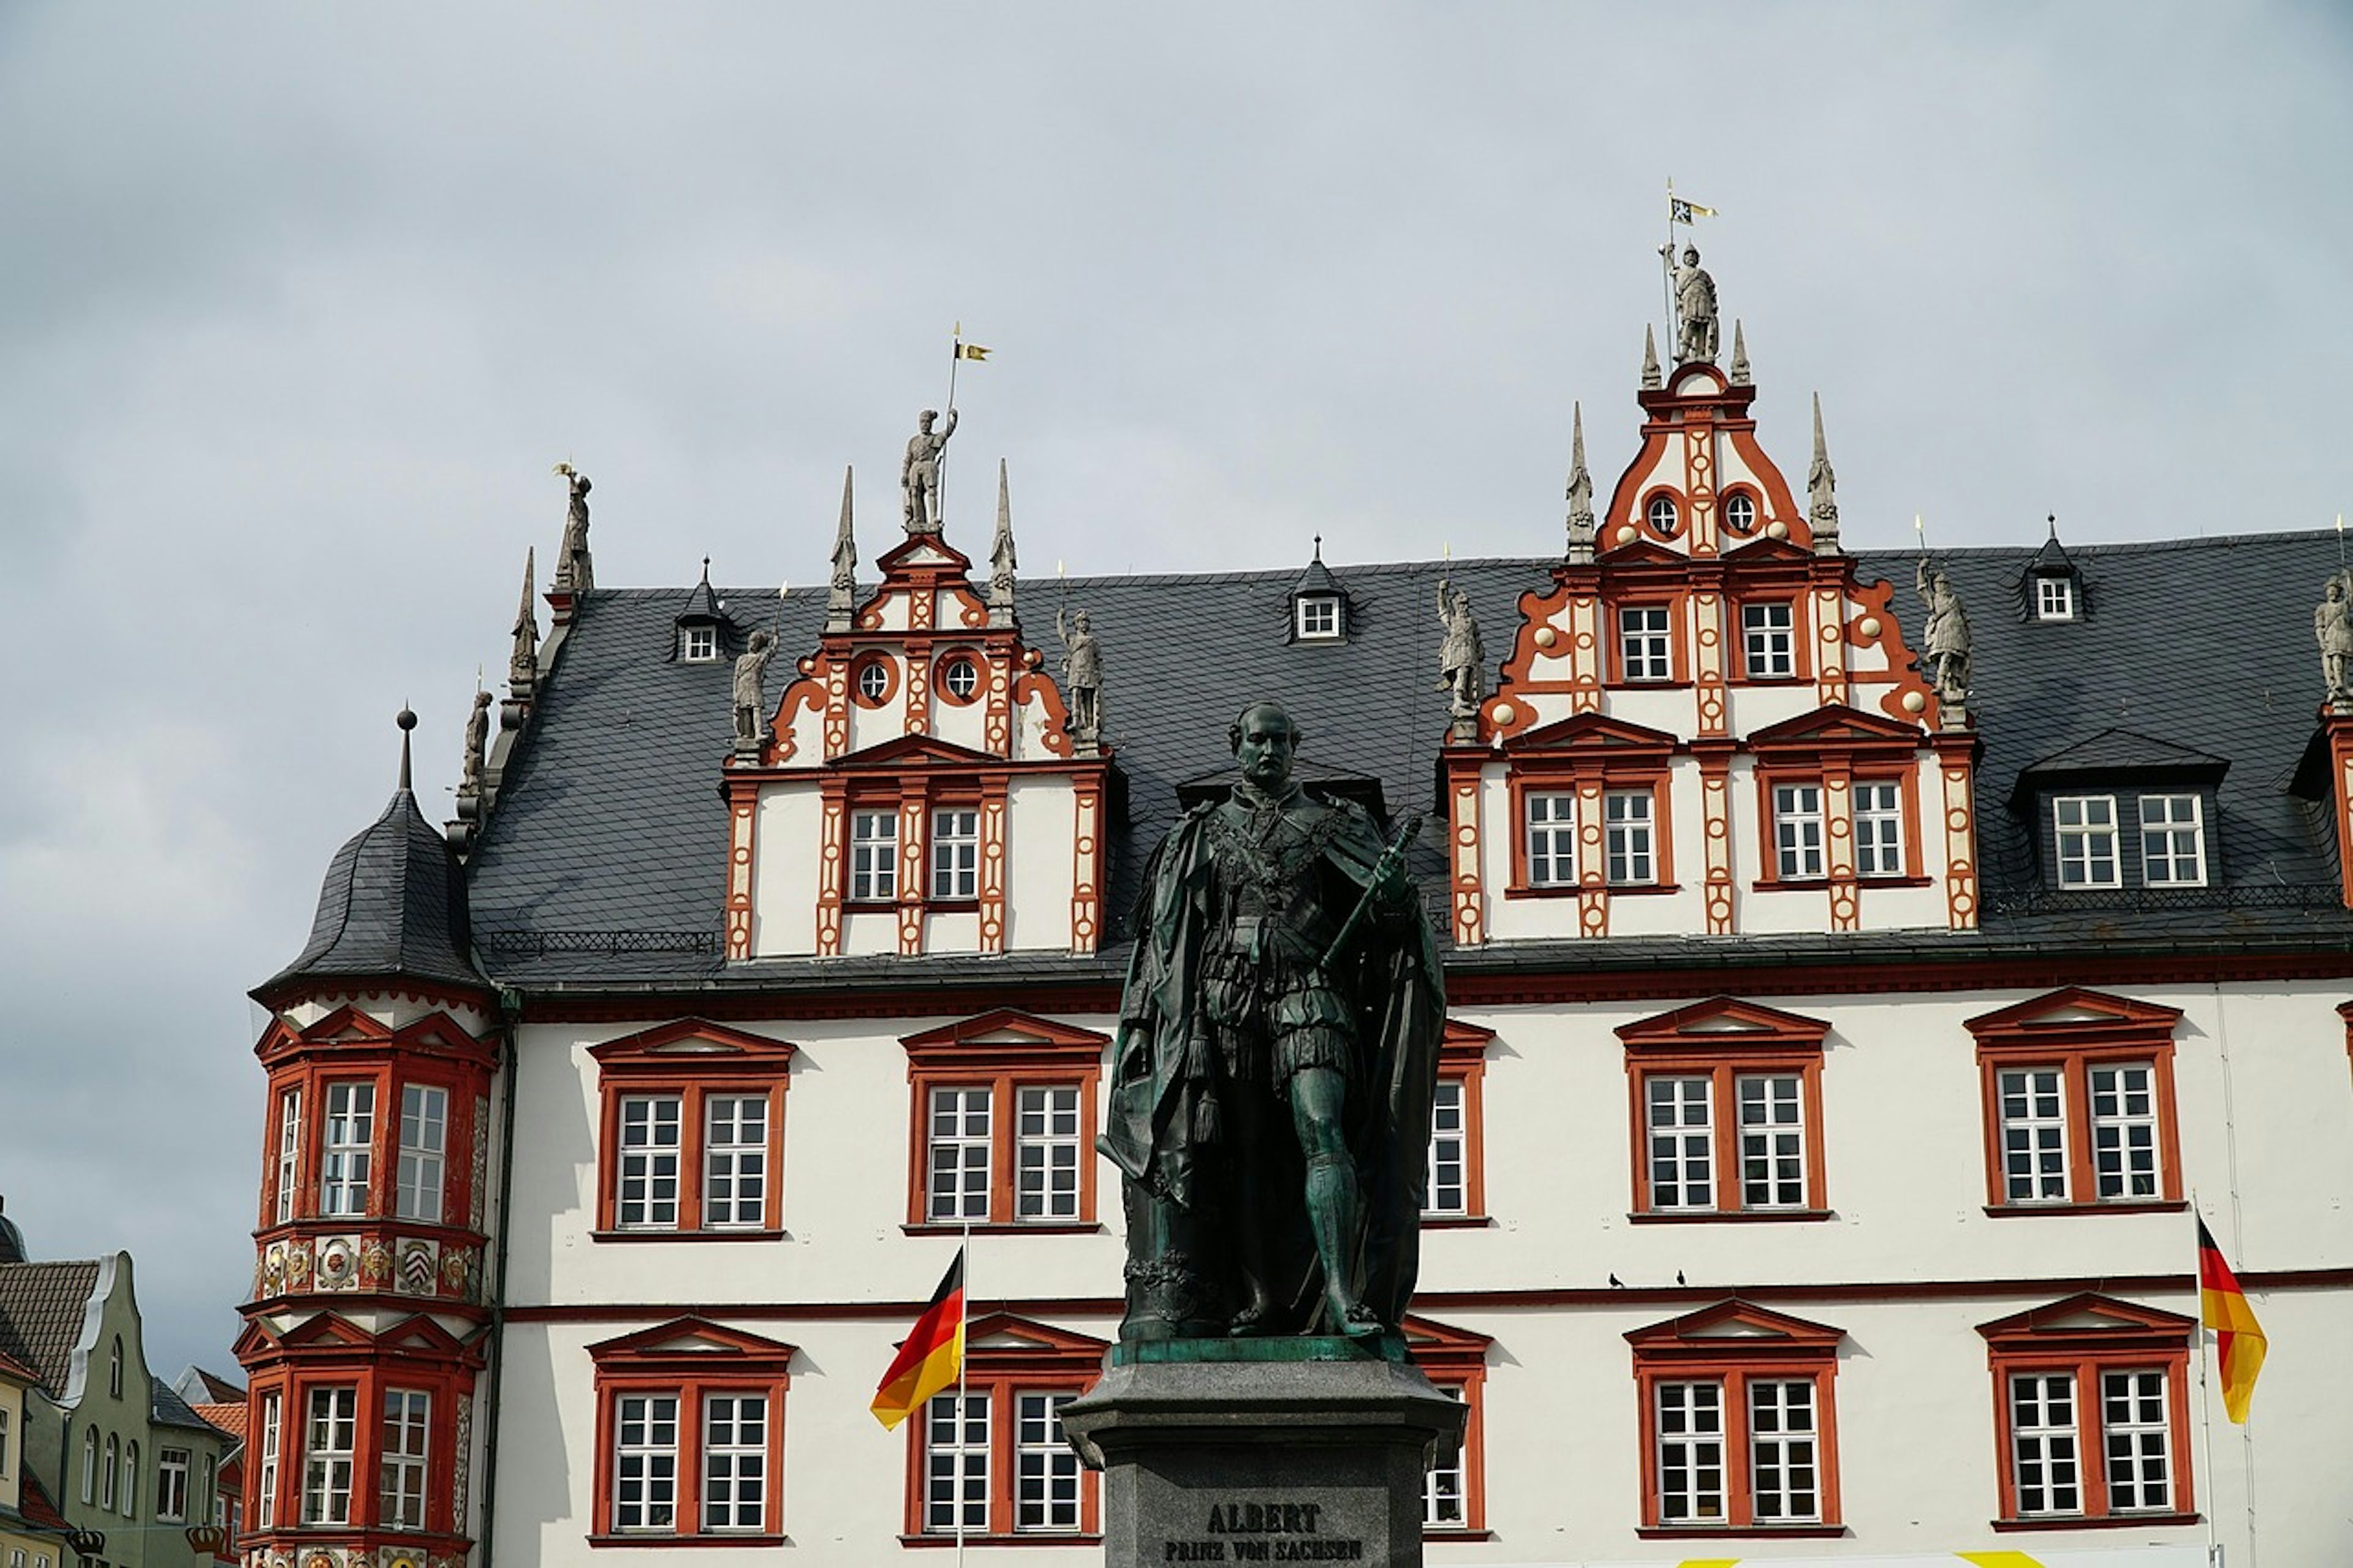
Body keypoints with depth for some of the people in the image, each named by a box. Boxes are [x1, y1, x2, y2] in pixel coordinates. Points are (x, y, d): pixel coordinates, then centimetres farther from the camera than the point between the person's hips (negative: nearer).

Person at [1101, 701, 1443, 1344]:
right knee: (1241, 1152, -4)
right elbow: (1168, 933, 17)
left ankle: (1342, 1295, -27)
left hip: (1307, 993, -2)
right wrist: (1145, 1022, 7)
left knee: (1323, 1130, -18)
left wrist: (1393, 889, -17)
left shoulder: (1334, 825, 16)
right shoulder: (1202, 832, 19)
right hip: (1225, 994, 2)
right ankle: (1260, 1299, 0)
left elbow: (1390, 913, 6)